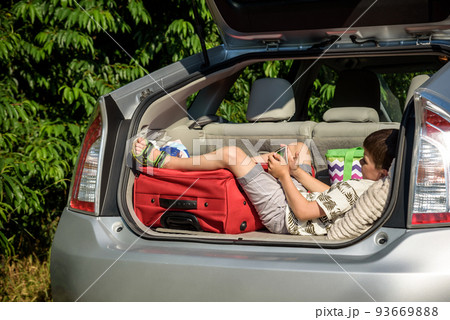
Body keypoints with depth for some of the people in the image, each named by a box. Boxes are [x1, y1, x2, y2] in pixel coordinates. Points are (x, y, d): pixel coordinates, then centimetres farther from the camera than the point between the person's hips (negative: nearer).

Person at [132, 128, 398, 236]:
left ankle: (161, 161, 5)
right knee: (301, 148, 21)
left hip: (284, 215, -9)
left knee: (233, 155, -12)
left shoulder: (356, 189, -32)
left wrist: (284, 175, -14)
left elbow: (303, 212, -27)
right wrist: (296, 170, -1)